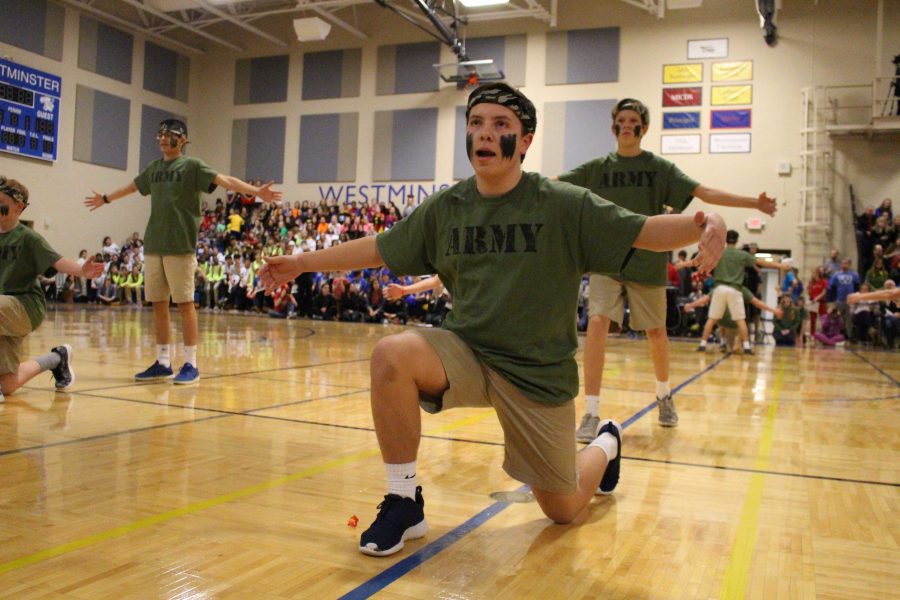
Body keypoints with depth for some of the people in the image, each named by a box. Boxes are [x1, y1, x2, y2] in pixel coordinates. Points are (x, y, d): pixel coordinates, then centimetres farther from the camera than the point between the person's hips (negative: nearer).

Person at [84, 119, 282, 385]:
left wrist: (257, 191, -30)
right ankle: (163, 362, 16)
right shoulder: (154, 167, 17)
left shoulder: (192, 166, -1)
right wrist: (106, 199, 50)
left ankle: (190, 364, 3)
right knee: (158, 304, 7)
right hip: (153, 245, 6)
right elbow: (132, 186, 35)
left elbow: (225, 180, -14)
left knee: (185, 303, -4)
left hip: (181, 246, -6)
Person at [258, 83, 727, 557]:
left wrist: (703, 224, -35)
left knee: (563, 510, 8)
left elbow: (643, 232, -15)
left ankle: (605, 443, 44)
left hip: (539, 371, -2)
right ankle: (404, 503, -12)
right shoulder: (445, 207, -1)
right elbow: (379, 248, 8)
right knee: (391, 354, -30)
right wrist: (300, 263, 9)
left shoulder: (564, 205, -11)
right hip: (465, 352, 2)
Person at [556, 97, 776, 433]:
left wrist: (754, 203, -11)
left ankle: (664, 395, 39)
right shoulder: (597, 168, 4)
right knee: (597, 324, -18)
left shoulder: (660, 168, 2)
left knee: (656, 333, 11)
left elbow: (704, 193, -3)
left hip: (648, 264, 0)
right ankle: (591, 414, -12)